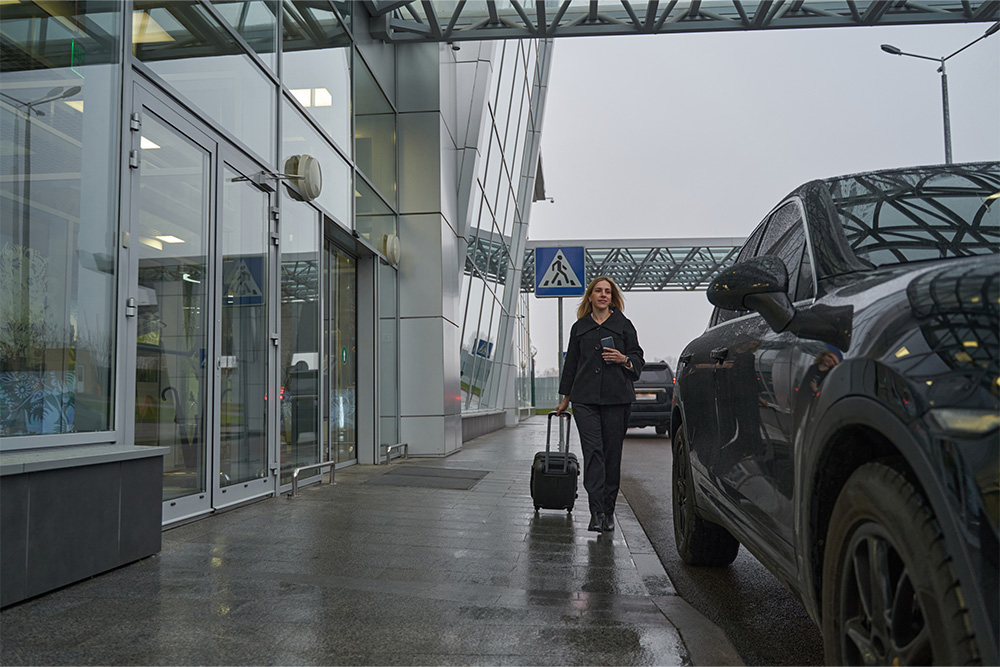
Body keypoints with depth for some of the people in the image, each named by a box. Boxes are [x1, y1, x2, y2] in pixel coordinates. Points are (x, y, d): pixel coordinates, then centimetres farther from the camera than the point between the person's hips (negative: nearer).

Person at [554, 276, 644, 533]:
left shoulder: (623, 325, 11)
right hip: (585, 399, 1)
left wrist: (623, 359, -12)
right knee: (593, 452, -9)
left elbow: (638, 359, 11)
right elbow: (571, 363, 19)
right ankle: (596, 512, -10)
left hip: (617, 398, -1)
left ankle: (608, 511, 13)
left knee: (612, 454, 2)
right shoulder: (580, 327, 16)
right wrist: (565, 398, 19)